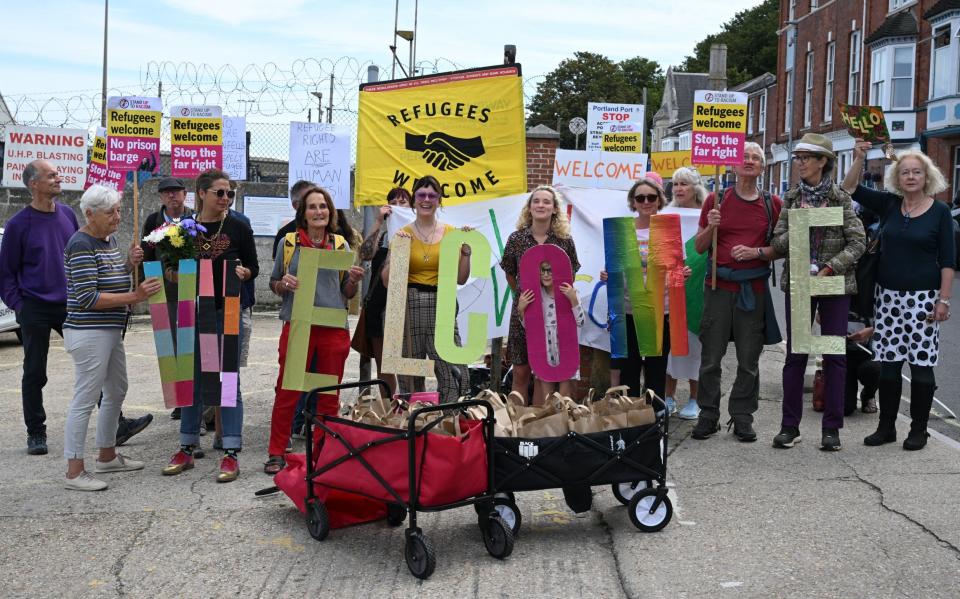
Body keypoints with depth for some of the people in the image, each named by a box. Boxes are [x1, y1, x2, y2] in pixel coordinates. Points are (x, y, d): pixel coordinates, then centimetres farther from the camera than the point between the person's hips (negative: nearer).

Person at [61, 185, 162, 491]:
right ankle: (74, 471, -1)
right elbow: (87, 298, -22)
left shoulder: (110, 239, 11)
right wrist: (134, 297, -23)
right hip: (88, 332, -10)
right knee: (85, 399, -7)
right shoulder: (81, 245, -17)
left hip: (111, 330, 10)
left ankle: (107, 456, 32)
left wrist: (130, 264, 2)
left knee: (116, 391, 18)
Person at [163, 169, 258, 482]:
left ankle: (231, 453, 5)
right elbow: (172, 268, 12)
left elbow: (253, 267, 5)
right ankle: (187, 448, 22)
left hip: (227, 311, -2)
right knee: (192, 378, 11)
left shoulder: (238, 228, -1)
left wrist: (243, 273, -16)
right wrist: (171, 273, -10)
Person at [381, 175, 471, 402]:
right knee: (410, 375, 3)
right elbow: (387, 280, 1)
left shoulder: (451, 233, 9)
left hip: (441, 307, 1)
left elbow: (460, 279, 10)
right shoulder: (403, 234, 6)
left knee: (455, 373, -11)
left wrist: (466, 251, -3)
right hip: (410, 306, 0)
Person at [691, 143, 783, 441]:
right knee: (711, 357, 2)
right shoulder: (716, 200, 6)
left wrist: (757, 252, -11)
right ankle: (708, 415, 12)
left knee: (749, 360, 3)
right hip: (719, 286, 0)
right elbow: (699, 247, 8)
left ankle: (742, 417, 14)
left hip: (754, 289, 0)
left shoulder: (773, 204, 7)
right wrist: (711, 227, -11)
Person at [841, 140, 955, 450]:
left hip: (922, 297, -3)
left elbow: (948, 260, -3)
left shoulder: (940, 211, -1)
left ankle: (918, 430, 13)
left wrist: (943, 299, -8)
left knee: (921, 364, 1)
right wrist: (859, 159, -14)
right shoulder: (888, 204, 6)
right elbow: (851, 189, 0)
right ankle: (886, 426, 18)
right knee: (888, 363, 8)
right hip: (888, 295, 3)